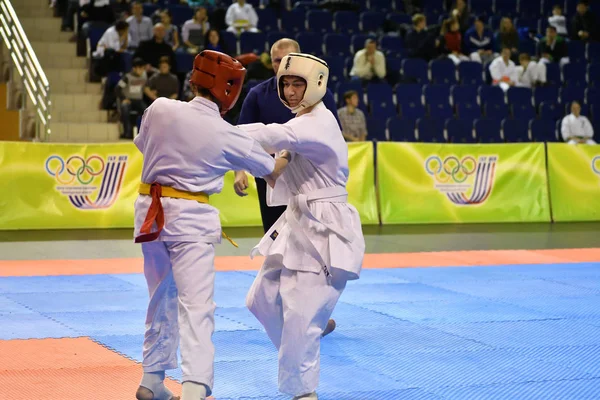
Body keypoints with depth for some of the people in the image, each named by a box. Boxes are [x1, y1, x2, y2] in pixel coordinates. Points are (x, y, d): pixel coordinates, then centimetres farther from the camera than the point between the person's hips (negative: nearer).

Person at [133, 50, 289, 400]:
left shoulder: (160, 109, -4)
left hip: (151, 213, 5)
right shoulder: (228, 136, -10)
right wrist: (289, 153, 28)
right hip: (190, 218, -5)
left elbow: (142, 144, 18)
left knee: (161, 299, 20)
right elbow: (272, 171, 7)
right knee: (197, 306, -8)